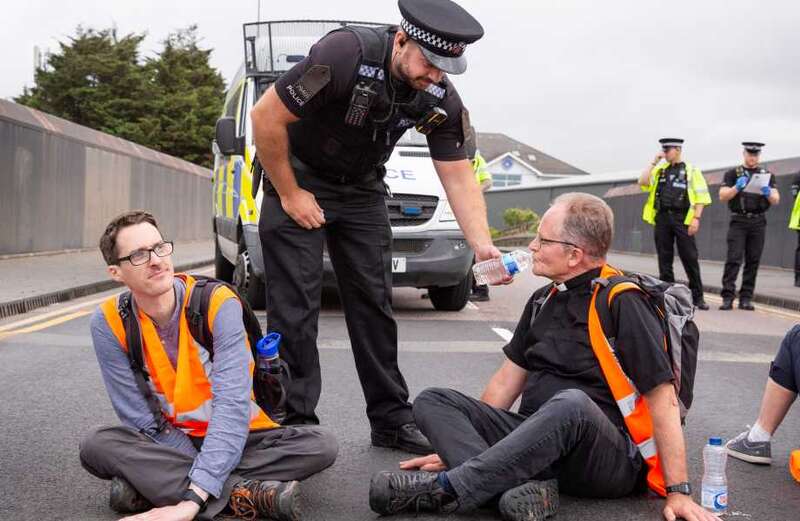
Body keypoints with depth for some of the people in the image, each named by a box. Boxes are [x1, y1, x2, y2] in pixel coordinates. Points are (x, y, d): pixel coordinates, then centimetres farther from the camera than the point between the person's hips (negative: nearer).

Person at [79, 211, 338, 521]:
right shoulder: (109, 323, -13)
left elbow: (232, 405, -28)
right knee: (96, 446, -28)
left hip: (234, 439, -1)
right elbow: (142, 420, -11)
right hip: (170, 444, 1)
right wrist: (204, 474, -23)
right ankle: (249, 494, -33)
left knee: (321, 445, -25)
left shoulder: (218, 303, -19)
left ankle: (154, 486, -30)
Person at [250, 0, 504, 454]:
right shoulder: (345, 55, -31)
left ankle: (392, 419, 14)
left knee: (374, 304, 5)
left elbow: (458, 177, -11)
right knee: (295, 309, -7)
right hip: (298, 179, -5)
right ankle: (296, 425, 2)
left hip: (362, 190, 5)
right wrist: (288, 194, -18)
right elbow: (267, 116, -25)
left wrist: (483, 246, -26)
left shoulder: (442, 99, -14)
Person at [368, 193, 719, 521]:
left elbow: (662, 398, -13)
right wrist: (453, 441, 17)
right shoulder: (543, 301, 12)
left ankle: (445, 489, -32)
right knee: (431, 401, -7)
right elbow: (509, 378, 18)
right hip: (536, 443, 7)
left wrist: (678, 491, -16)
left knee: (571, 403, -40)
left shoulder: (622, 303, -10)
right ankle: (526, 484, -28)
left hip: (609, 460, -7)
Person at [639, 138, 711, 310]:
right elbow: (642, 182, 0)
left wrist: (696, 218, -11)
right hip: (662, 218, 4)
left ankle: (697, 297, 4)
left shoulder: (691, 170, 4)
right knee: (664, 259, 6)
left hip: (682, 218, -4)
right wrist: (654, 162, 1)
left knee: (690, 258, -4)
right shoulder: (659, 170, 15)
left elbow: (700, 196, 0)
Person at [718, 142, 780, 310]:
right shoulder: (733, 174, 8)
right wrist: (736, 187, -18)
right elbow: (722, 196, 0)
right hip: (738, 222, -2)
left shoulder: (767, 175, 14)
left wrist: (768, 193, -14)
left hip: (758, 222, 3)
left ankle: (746, 298, 4)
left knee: (753, 261, 1)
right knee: (733, 259, -11)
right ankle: (728, 297, -14)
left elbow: (776, 200, 9)